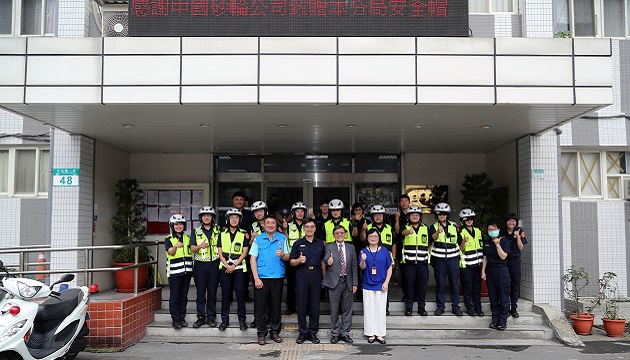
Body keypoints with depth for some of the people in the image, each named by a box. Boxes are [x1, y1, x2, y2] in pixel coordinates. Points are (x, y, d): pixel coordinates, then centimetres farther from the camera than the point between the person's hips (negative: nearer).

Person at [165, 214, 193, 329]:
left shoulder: (187, 238, 12)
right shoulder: (169, 239, -3)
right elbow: (171, 252, -20)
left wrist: (192, 268, 15)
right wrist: (176, 246, -42)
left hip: (187, 271, 4)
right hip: (174, 272, -4)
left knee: (184, 296, 10)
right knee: (174, 297, -2)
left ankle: (182, 318, 19)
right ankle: (175, 319, 7)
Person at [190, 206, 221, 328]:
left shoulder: (218, 231, 9)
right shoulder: (196, 231, 9)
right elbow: (192, 248, 0)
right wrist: (200, 246, -21)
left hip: (214, 264, 0)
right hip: (200, 264, 0)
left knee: (212, 293, 4)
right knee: (200, 292, 2)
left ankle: (211, 317, 11)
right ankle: (201, 317, 10)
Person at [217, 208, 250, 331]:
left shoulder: (244, 234, 3)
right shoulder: (222, 234, 10)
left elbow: (244, 253, -2)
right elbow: (220, 253, 5)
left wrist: (234, 265, -11)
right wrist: (227, 265, -9)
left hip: (239, 268, -2)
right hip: (225, 268, 2)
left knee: (240, 294, -1)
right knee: (225, 294, 5)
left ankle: (242, 320, 9)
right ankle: (225, 320, 14)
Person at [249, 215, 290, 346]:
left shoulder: (282, 238, 7)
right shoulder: (258, 239, 5)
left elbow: (288, 257, 4)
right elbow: (253, 259, 2)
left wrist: (282, 255, -20)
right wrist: (256, 278, -6)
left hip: (278, 277, 1)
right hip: (261, 277, -1)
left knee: (276, 305, 8)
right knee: (261, 306, 1)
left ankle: (275, 331, 20)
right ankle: (261, 334, 11)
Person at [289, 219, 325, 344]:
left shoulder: (320, 243, 12)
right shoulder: (298, 244, 6)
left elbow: (322, 261, 14)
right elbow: (291, 262, 5)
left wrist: (324, 277, 8)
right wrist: (299, 260, -16)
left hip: (316, 274, 1)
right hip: (302, 274, -1)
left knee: (315, 304, 3)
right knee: (302, 304, 0)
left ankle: (313, 332, 13)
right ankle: (303, 332, 11)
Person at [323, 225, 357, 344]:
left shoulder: (351, 247, 9)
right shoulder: (329, 247, 1)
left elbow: (354, 266, 8)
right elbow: (326, 258, -19)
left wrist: (355, 283, 2)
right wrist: (328, 261, -44)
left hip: (347, 282, 2)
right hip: (334, 282, -2)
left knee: (347, 309, 8)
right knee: (334, 309, 5)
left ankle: (345, 333, 20)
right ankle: (335, 333, 17)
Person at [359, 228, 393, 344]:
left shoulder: (384, 251, 1)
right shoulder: (364, 251, 1)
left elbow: (389, 268, 4)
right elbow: (362, 267, -9)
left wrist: (386, 282, -4)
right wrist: (363, 260, -31)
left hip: (381, 286, 0)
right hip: (368, 285, 0)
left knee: (381, 310, 4)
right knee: (369, 310, 5)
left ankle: (380, 334, 14)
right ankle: (371, 334, 16)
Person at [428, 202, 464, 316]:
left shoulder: (454, 226, 10)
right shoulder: (434, 227, 3)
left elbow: (459, 242, 16)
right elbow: (433, 237, -18)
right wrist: (438, 231, -37)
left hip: (453, 259, 1)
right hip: (439, 259, -1)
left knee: (454, 283, 3)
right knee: (440, 283, 3)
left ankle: (455, 306, 13)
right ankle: (440, 306, 13)